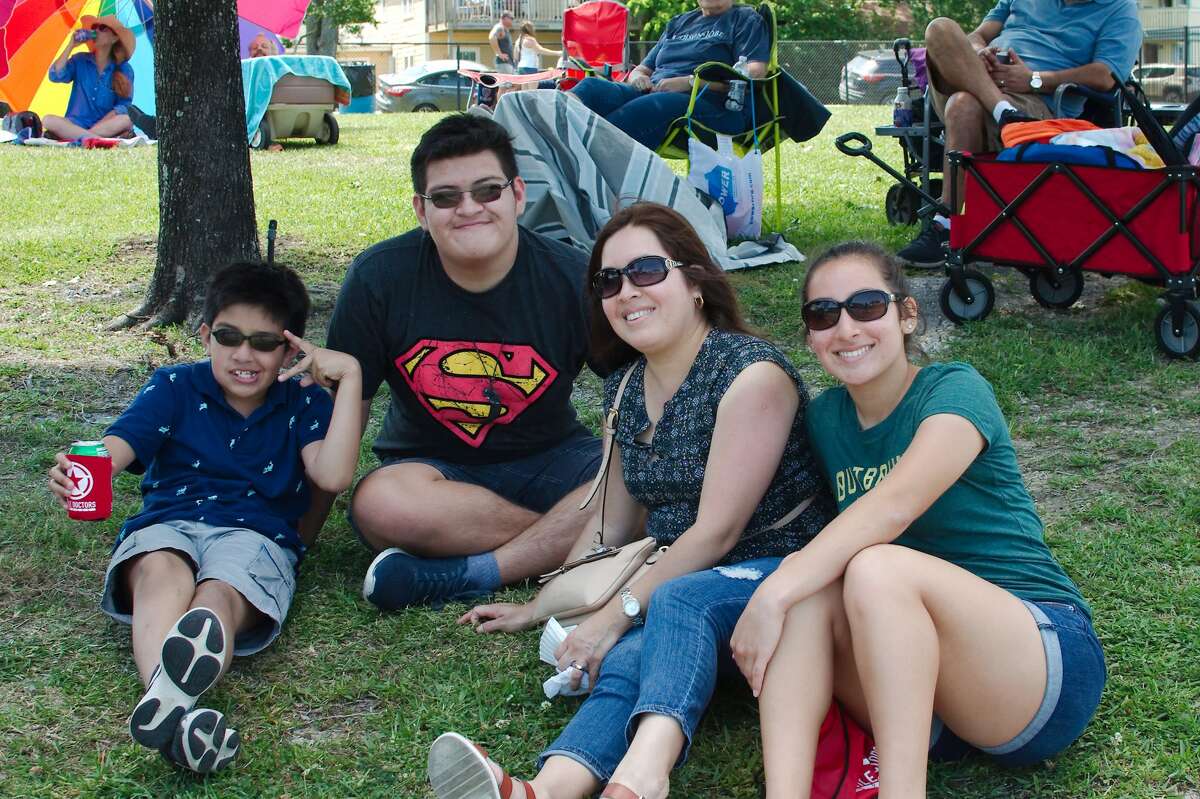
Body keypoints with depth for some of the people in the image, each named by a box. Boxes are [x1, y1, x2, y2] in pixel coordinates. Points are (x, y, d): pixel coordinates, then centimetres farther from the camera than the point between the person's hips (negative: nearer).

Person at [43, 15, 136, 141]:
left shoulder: (124, 70, 2)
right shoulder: (79, 60, 7)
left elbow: (124, 105, -3)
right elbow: (55, 76, -8)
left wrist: (102, 123, -18)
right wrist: (71, 45, -9)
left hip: (105, 126, -1)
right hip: (75, 124, 1)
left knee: (126, 120, -33)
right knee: (48, 120, -30)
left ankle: (74, 137, -34)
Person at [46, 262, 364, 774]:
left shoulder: (303, 404, 15)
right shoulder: (175, 388, 15)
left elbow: (333, 475, -5)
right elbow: (116, 449, -4)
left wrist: (348, 377, -4)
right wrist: (81, 471, -30)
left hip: (255, 534, -1)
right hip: (167, 525, 1)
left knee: (220, 597, -37)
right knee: (163, 574, -37)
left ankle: (163, 705, -72)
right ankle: (166, 698, -69)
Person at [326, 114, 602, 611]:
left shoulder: (573, 279, -12)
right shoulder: (379, 278, -10)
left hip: (549, 458, 0)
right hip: (430, 465, 0)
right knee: (378, 505, -35)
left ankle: (468, 575, -27)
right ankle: (568, 539, -19)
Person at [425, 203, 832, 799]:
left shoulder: (751, 373, -11)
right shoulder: (625, 391, 12)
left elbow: (717, 530, -15)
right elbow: (609, 523, 22)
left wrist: (617, 612, -15)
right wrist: (540, 606, 23)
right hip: (683, 582, 5)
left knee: (680, 603, -37)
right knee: (626, 663, -28)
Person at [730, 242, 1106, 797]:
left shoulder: (955, 391, -9)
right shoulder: (824, 418, 11)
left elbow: (893, 506, -26)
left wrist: (774, 595, -33)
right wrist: (794, 574, -9)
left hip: (1046, 656, -5)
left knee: (877, 568, -32)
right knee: (806, 591, -21)